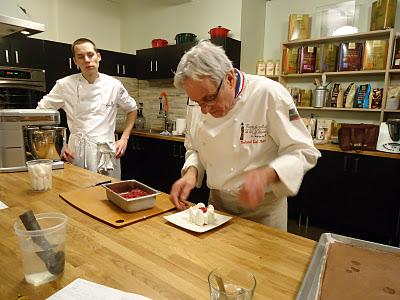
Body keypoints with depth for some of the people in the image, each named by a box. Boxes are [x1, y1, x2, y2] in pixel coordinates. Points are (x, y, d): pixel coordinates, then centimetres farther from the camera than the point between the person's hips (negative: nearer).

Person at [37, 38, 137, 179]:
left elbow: (132, 109, 14)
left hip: (108, 152, 1)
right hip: (77, 152, -1)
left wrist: (124, 138, 5)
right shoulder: (65, 85, -3)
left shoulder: (114, 85, 0)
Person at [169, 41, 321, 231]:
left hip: (264, 208, -4)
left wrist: (265, 175, -35)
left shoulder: (269, 94, -22)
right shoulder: (197, 104, -6)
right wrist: (191, 172, -13)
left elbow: (303, 152, -18)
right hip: (217, 204, 5)